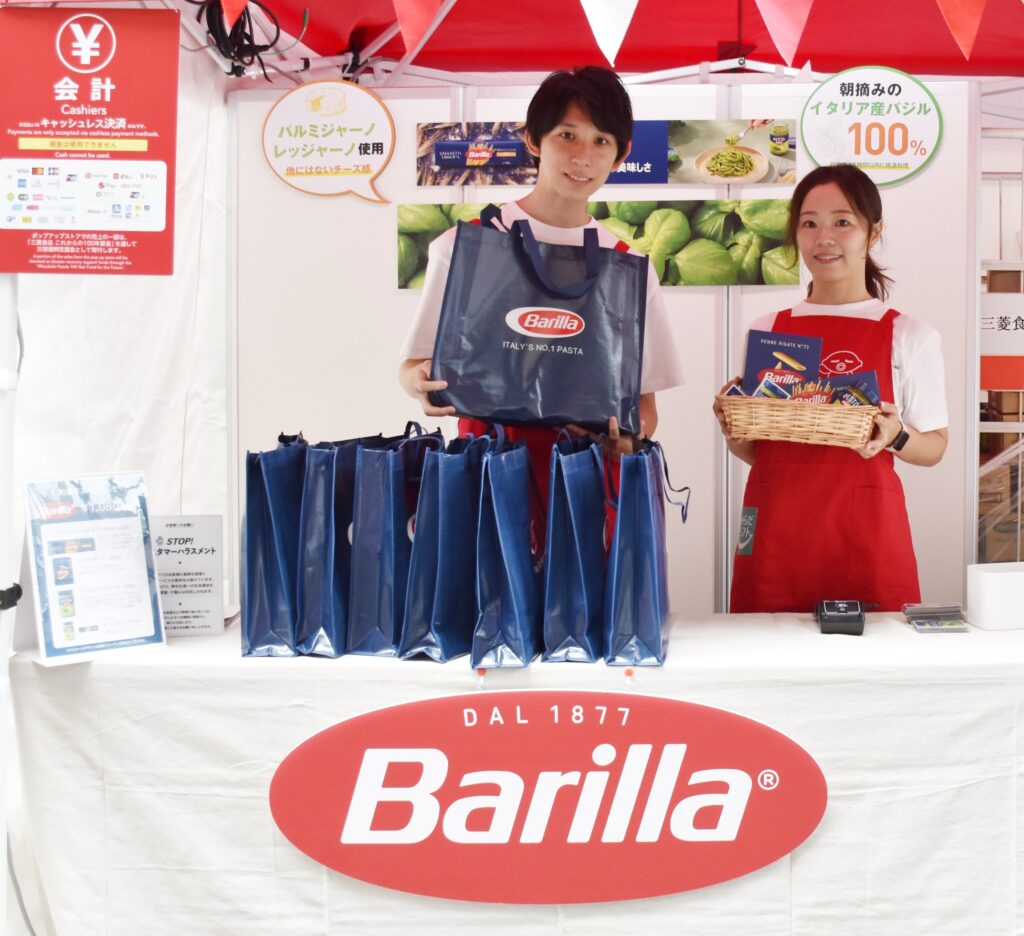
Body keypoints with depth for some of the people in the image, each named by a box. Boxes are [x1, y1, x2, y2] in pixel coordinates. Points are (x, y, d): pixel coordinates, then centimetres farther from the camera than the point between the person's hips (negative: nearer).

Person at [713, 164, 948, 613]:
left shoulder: (909, 335, 4)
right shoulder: (766, 330, 10)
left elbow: (934, 446, 7)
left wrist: (895, 436, -13)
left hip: (863, 526, -2)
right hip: (774, 529, 2)